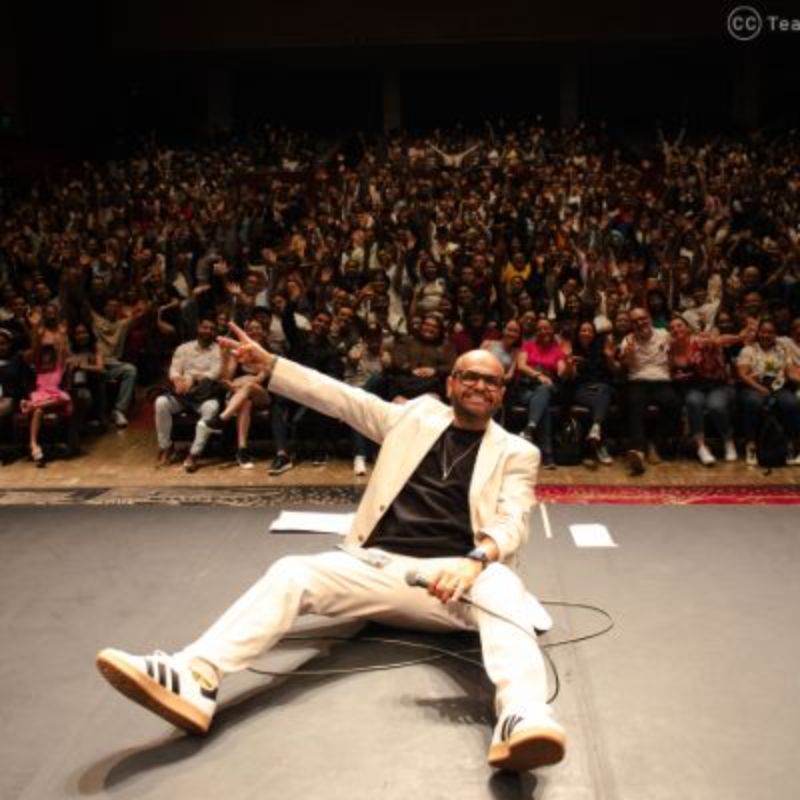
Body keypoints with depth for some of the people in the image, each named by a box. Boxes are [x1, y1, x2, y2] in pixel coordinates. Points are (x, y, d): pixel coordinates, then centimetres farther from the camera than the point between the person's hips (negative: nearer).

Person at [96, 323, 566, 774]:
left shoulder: (517, 453, 12)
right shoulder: (417, 415, 19)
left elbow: (512, 522, -4)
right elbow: (338, 397, 19)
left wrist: (477, 559, -27)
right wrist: (267, 362, 16)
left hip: (452, 574, -2)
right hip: (379, 564, 3)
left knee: (501, 587, -36)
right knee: (293, 573, -23)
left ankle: (522, 719, -61)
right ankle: (195, 679, -41)